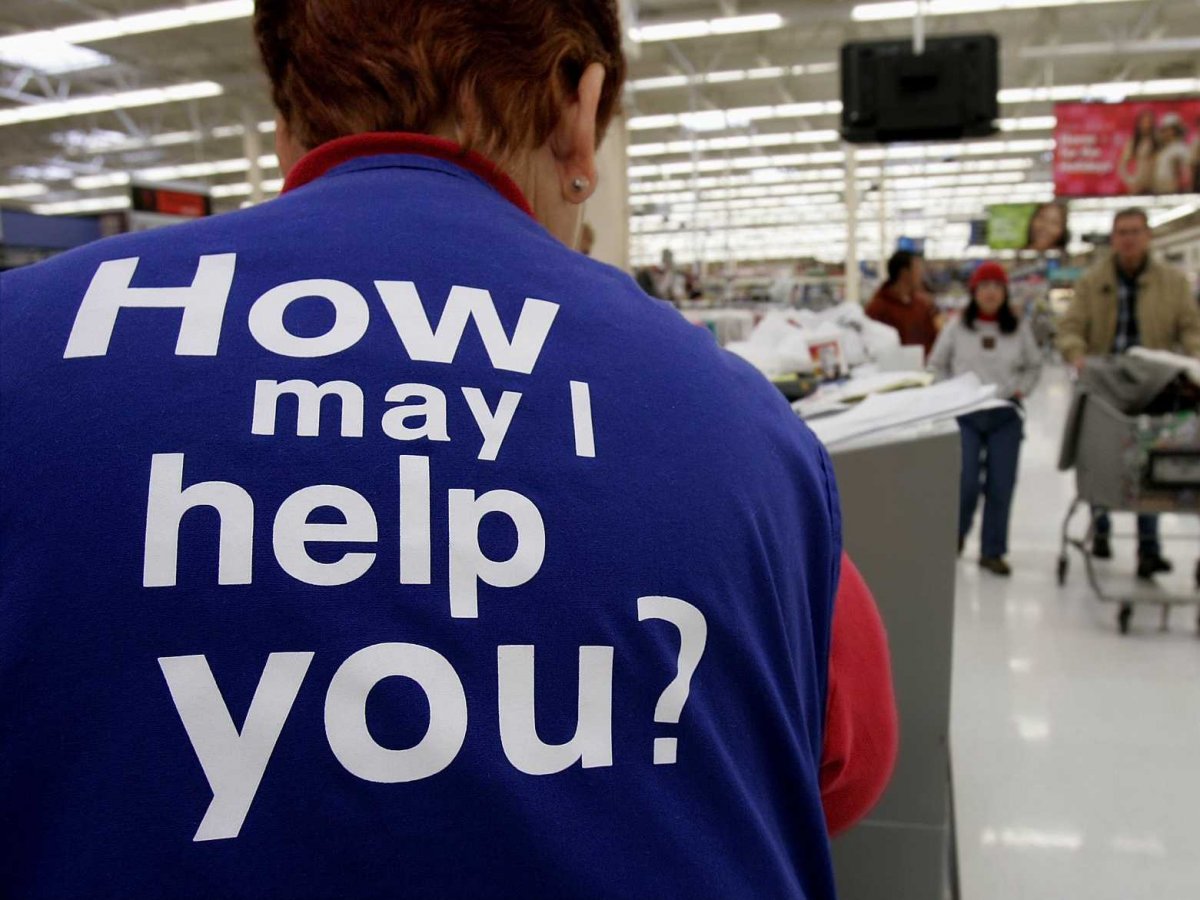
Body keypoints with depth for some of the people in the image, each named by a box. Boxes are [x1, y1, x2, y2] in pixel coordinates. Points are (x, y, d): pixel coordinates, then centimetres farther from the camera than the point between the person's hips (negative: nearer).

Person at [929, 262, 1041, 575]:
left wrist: (1021, 390, 1)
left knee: (1001, 487, 2)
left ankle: (993, 551, 14)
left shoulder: (1019, 329, 5)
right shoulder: (957, 327, 0)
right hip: (965, 414, -2)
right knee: (965, 484, -7)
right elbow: (937, 365, 10)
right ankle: (955, 537, 20)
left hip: (1005, 415, 2)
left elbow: (1033, 366, 17)